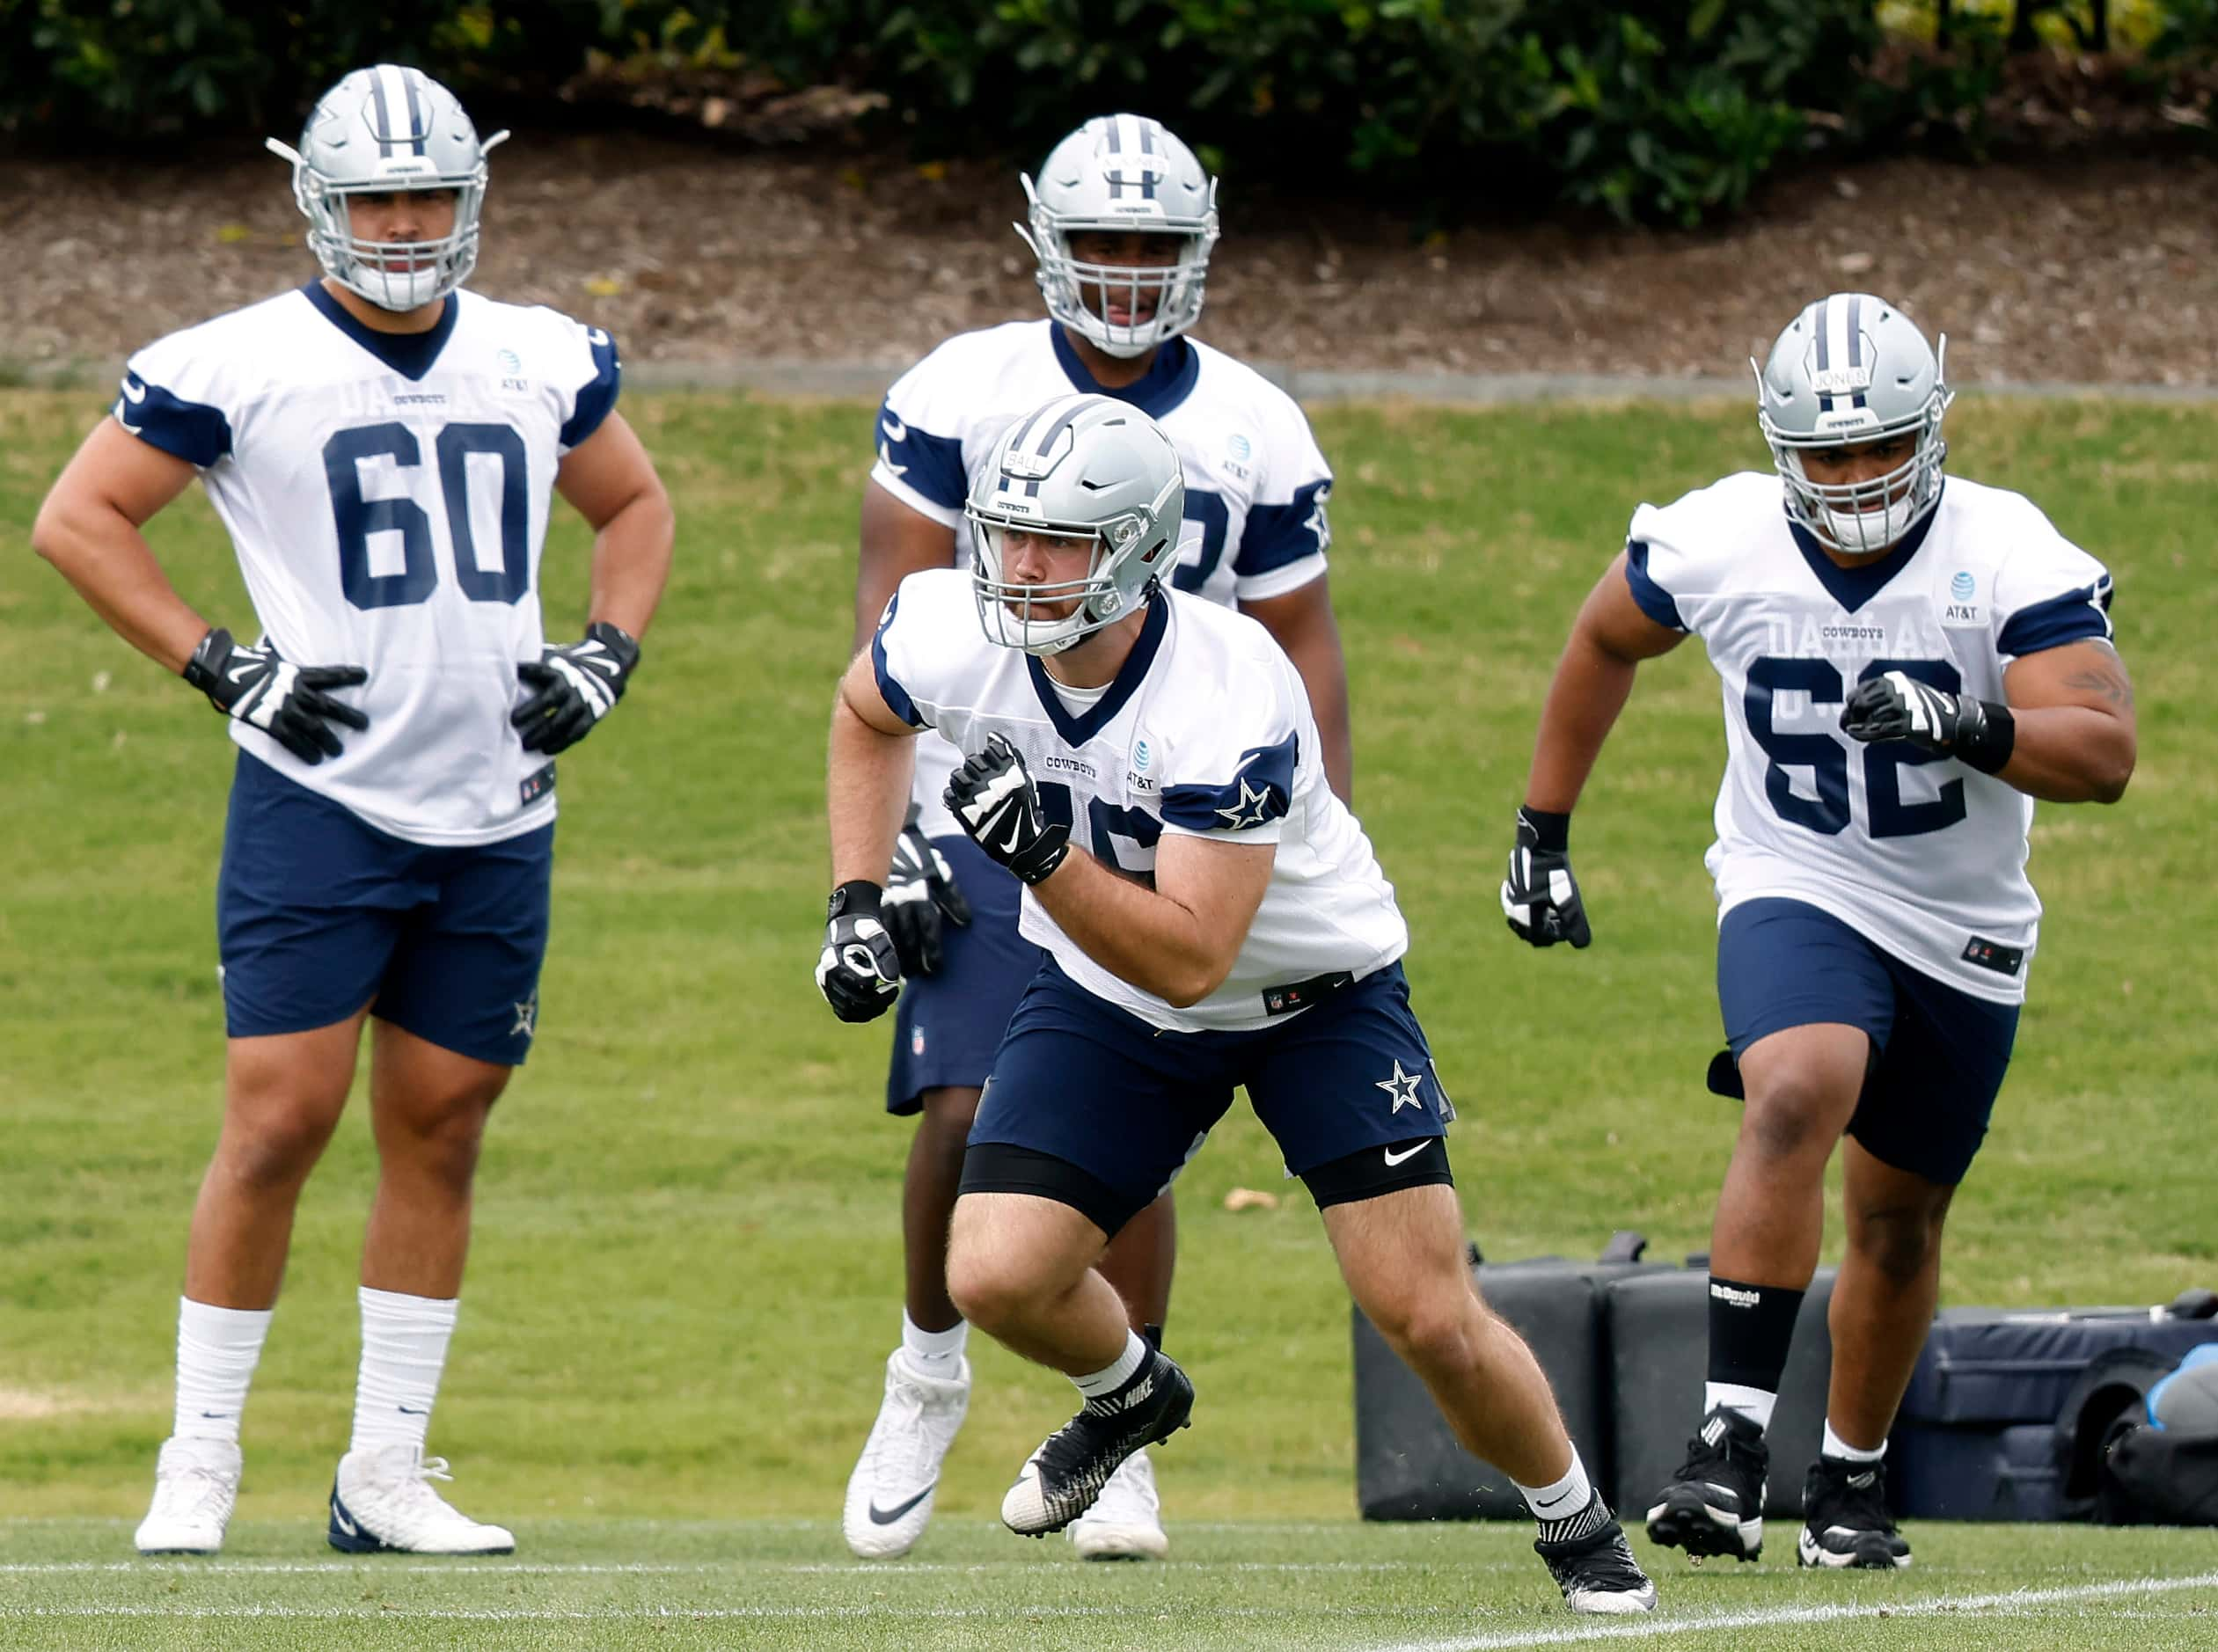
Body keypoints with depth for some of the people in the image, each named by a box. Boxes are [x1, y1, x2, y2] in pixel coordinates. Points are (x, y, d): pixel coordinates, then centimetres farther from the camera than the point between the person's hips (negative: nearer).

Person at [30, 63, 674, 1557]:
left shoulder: (542, 363, 9)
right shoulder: (238, 368, -5)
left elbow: (636, 506, 25)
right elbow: (77, 519, 0)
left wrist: (608, 653, 8)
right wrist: (219, 667, -8)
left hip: (497, 817, 4)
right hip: (320, 808, -4)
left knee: (440, 1131, 7)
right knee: (280, 1120, -10)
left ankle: (387, 1475, 13)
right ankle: (201, 1461, 0)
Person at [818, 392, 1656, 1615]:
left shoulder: (1228, 701, -36)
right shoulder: (953, 641, -21)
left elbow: (1188, 957, -36)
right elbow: (867, 715, 6)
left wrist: (1040, 853, -46)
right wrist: (856, 904, -2)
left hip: (1314, 997, -4)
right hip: (1112, 1005, 4)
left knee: (1430, 1320, -10)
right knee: (997, 1278, -14)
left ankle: (1577, 1526, 19)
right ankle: (1129, 1395, 22)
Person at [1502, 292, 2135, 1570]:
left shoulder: (2007, 560, -19)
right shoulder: (1719, 544, -13)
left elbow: (2104, 754, -26)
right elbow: (1605, 641, 8)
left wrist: (1969, 726, -44)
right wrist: (1543, 833, 11)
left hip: (1964, 935, 1)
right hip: (1796, 895, -1)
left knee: (1900, 1223, 13)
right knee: (1800, 1097, -31)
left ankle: (1853, 1477, 36)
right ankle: (1733, 1440, -32)